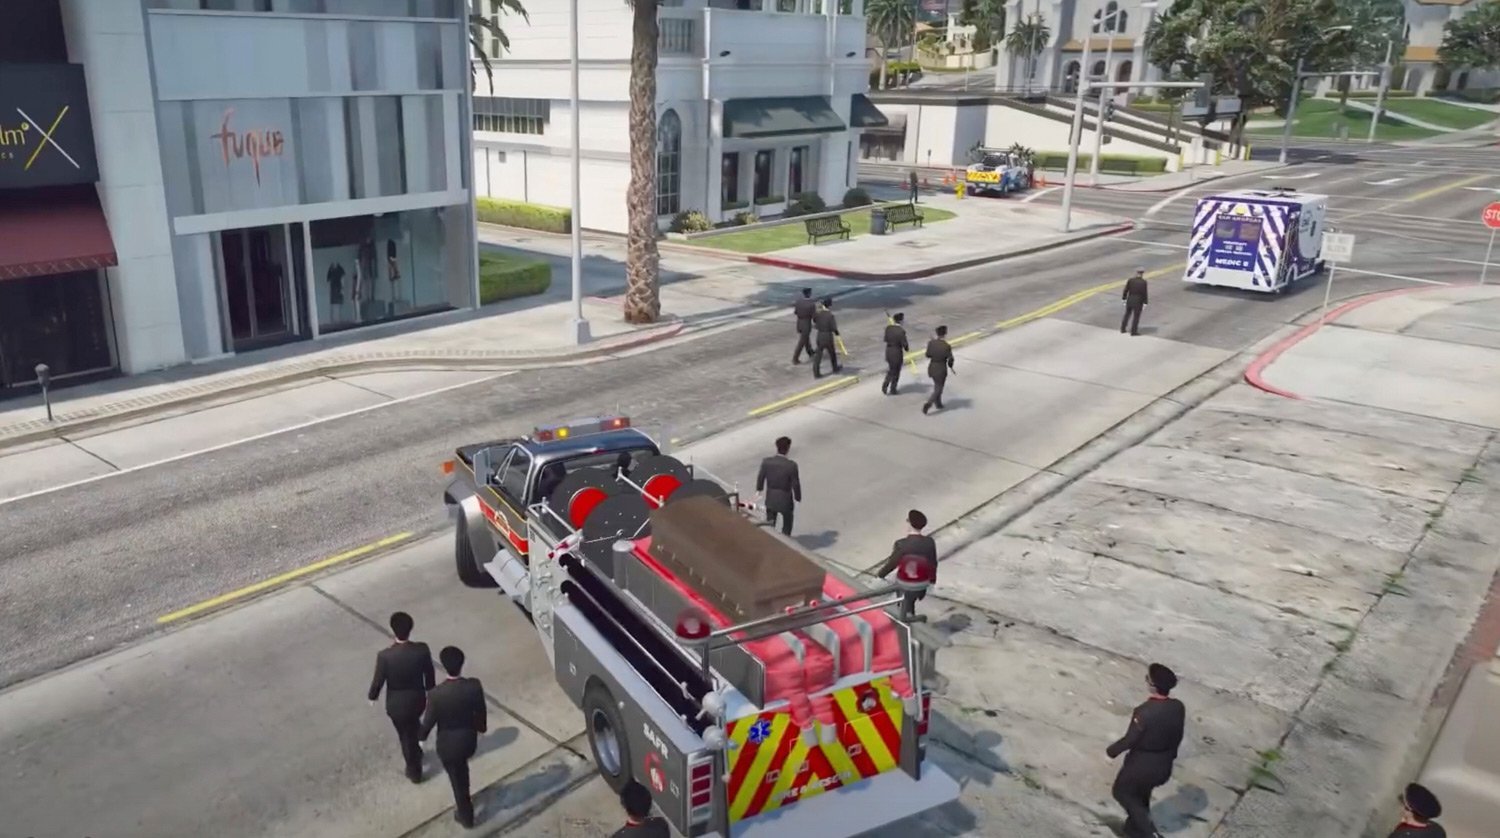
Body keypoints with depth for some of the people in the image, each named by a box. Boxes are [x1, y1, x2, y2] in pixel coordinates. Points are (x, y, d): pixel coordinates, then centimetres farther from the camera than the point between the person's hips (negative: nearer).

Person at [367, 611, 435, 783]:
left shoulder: (384, 655, -30)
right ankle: (416, 752, 58)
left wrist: (372, 696, 6)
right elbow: (429, 675, -7)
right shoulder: (422, 650, -23)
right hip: (418, 699, 2)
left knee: (405, 735, 21)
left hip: (397, 704, -2)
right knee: (413, 726, 34)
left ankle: (414, 771, 40)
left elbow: (378, 680, -16)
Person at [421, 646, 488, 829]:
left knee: (457, 779, 21)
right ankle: (464, 800, 58)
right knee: (461, 771, 34)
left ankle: (466, 816, 42)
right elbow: (480, 711, -5)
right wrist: (482, 727, 16)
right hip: (469, 740, 3)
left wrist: (422, 735, 7)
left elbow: (429, 720, -16)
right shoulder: (474, 686, -23)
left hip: (448, 744, -3)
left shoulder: (436, 694, -32)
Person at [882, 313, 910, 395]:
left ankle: (885, 387, 14)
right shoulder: (901, 331, -22)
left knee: (890, 370, 24)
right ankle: (892, 390, 22)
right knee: (896, 372, 13)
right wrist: (907, 348, 4)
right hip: (897, 353, -5)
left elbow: (885, 339, 5)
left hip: (888, 352, 5)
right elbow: (904, 344, -17)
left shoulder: (888, 328, -5)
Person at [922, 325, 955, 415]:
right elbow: (950, 359, -13)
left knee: (937, 386, 26)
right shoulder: (947, 346, -21)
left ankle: (938, 404, 38)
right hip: (941, 370, -5)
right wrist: (950, 367, 6)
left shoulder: (931, 343, -11)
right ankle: (928, 403, -7)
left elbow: (927, 355, -2)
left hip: (932, 368, 5)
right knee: (938, 389, 9)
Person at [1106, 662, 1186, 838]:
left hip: (1141, 764, -6)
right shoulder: (1178, 707, -14)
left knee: (1122, 792, 19)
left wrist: (1111, 751, -4)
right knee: (1141, 796, 28)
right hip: (1164, 765, 6)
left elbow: (1130, 739, -23)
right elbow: (1177, 736, 2)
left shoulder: (1144, 712, -33)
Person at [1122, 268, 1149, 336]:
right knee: (1136, 316, 7)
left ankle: (1122, 329, 22)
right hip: (1138, 301, -4)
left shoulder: (1130, 280, -5)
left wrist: (1124, 299, 9)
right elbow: (1144, 293, -12)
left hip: (1129, 300, 4)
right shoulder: (1143, 282, -14)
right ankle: (1133, 331, 11)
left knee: (1127, 314, 18)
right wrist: (1145, 303, -6)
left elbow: (1126, 290, -2)